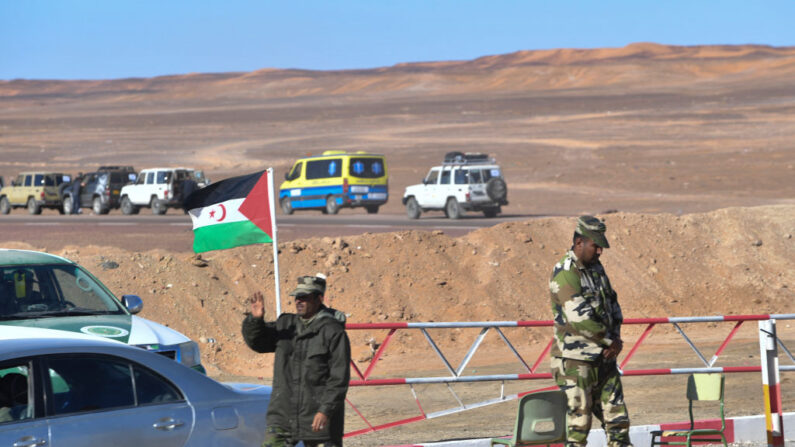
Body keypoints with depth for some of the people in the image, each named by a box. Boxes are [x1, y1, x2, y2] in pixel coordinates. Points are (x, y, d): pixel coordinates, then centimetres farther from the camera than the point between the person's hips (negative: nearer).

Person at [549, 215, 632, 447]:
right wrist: (610, 341, -11)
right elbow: (579, 318, -22)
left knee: (617, 420, 9)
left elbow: (613, 305, 19)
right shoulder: (565, 274, -15)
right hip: (575, 362, -8)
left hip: (603, 359, 8)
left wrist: (616, 338, 0)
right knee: (578, 424, -5)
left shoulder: (596, 268, 13)